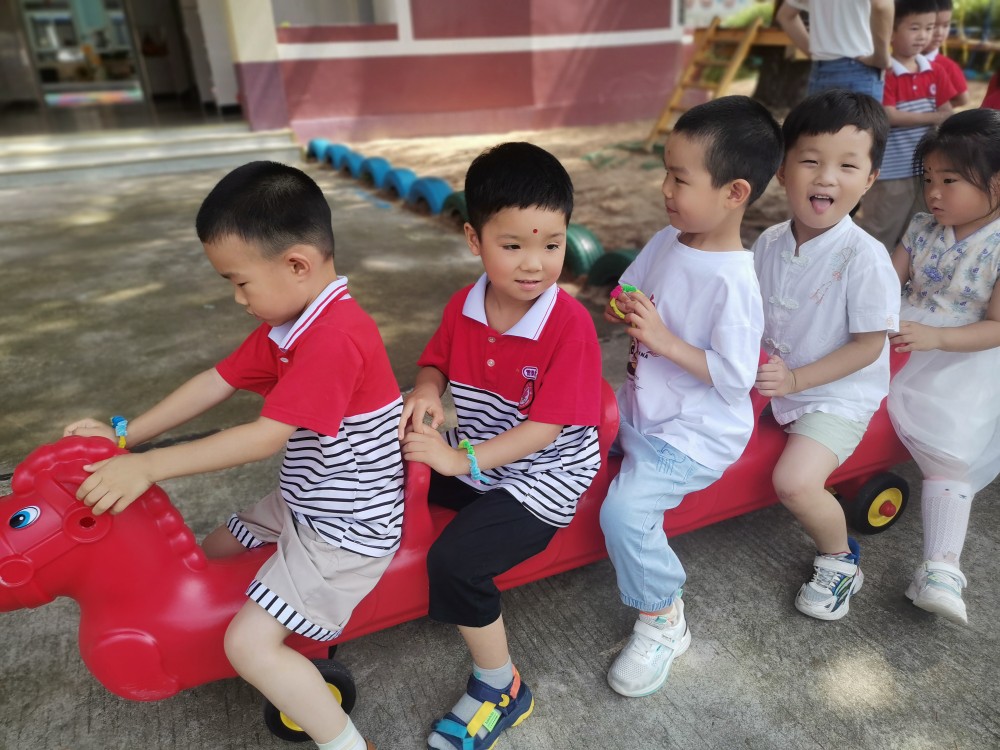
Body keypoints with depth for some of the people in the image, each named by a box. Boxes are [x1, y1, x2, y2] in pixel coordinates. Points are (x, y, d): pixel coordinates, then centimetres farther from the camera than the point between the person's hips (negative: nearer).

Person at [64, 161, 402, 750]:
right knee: (214, 553, 23)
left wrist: (148, 466, -24)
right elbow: (215, 383, 7)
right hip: (304, 504, 10)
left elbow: (266, 438, -30)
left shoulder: (335, 337, -29)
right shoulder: (289, 325, 2)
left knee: (249, 644, -13)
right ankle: (307, 637, 34)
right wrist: (124, 435, 5)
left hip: (348, 530, -10)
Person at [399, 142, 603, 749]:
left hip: (542, 475, -7)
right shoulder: (464, 306, -4)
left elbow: (546, 427, -23)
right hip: (471, 458, 7)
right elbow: (437, 362, 12)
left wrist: (463, 459, -27)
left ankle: (501, 690, 5)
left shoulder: (570, 325, -22)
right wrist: (426, 390, -11)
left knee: (454, 561, -22)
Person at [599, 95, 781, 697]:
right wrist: (621, 310, -9)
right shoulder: (666, 242, 0)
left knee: (625, 510, -19)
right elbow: (626, 295, 14)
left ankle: (663, 622, 4)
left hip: (694, 432, -8)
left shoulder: (733, 281, -23)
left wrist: (663, 339, -27)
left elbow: (734, 377, -24)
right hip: (642, 409, 9)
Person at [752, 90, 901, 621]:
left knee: (794, 482, -23)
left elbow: (868, 345, -18)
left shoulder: (864, 258, -22)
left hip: (837, 393, -6)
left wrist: (796, 379, -23)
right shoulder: (769, 242, -4)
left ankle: (840, 559, 9)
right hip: (771, 376, 7)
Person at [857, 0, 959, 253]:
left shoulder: (934, 73, 9)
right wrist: (932, 118, -11)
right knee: (878, 234, -1)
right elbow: (888, 117, -18)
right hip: (891, 171, -7)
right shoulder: (884, 73, -11)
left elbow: (948, 115, 8)